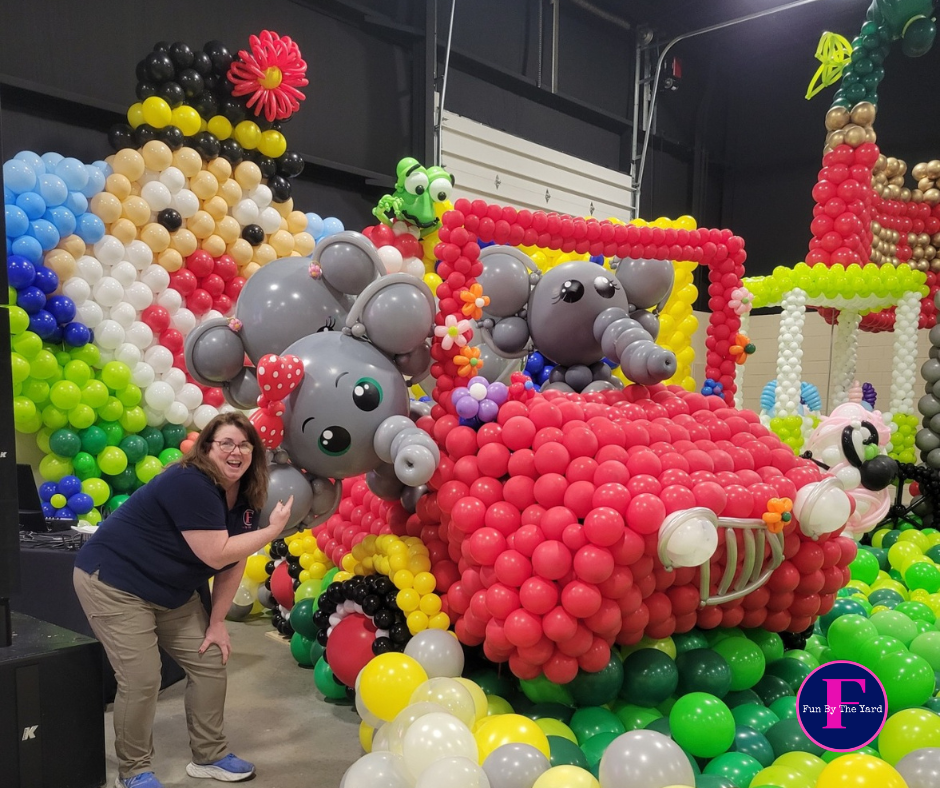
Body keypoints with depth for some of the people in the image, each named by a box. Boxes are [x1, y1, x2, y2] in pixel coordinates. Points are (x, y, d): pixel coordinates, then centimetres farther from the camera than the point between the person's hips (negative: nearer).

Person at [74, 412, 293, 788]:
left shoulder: (244, 496, -3)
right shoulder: (189, 484, -29)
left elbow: (235, 563, 2)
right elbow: (217, 555, -31)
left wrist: (216, 621, 0)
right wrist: (274, 529, -25)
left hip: (170, 591, 9)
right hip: (114, 582, -8)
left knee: (211, 662, 6)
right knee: (141, 680, -10)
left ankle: (209, 756, 22)